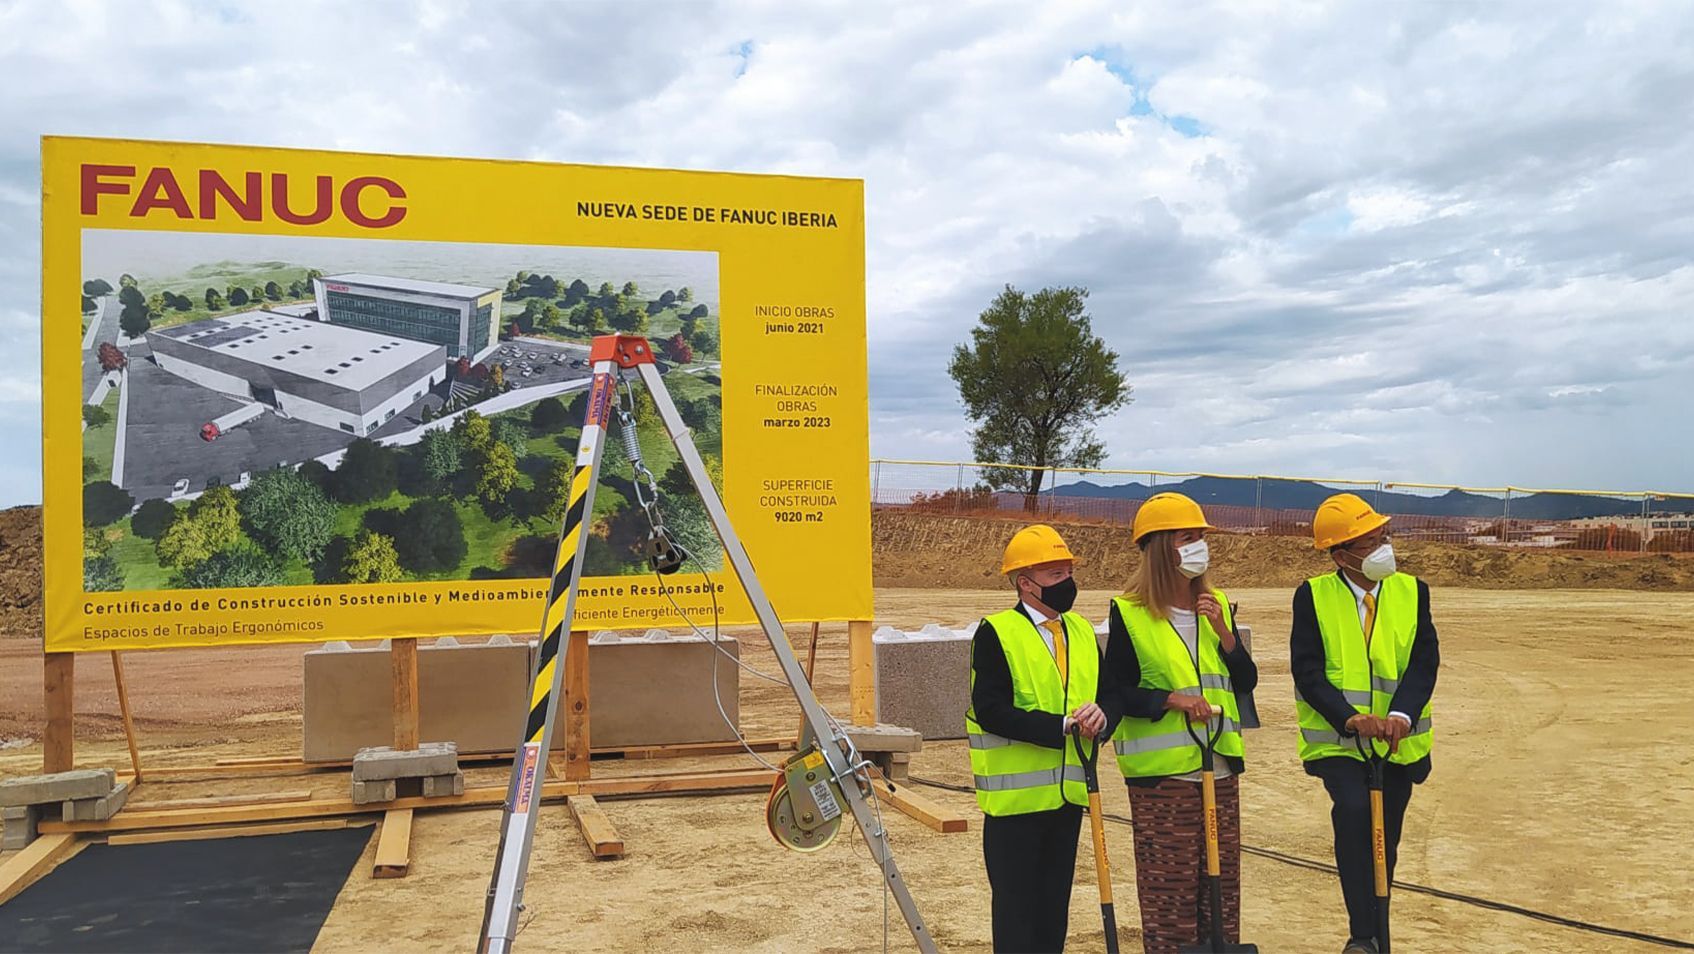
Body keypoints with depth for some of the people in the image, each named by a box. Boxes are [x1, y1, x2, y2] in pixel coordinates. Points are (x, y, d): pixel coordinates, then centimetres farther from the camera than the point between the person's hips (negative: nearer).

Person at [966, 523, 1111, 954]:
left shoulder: (1083, 631, 10)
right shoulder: (995, 633, -10)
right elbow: (991, 712, -19)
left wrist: (1100, 717, -15)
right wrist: (1062, 725, -23)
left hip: (1069, 791, 6)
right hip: (1016, 794, -6)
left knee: (1055, 903, 15)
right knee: (1016, 905, 4)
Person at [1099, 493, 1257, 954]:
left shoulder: (1217, 605, 8)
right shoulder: (1130, 613, -8)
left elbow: (1246, 682, 5)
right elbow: (1113, 693, -8)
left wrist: (1223, 632, -9)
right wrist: (1171, 699, -20)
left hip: (1220, 768, 5)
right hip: (1161, 773, -5)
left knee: (1222, 883, 12)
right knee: (1168, 886, 2)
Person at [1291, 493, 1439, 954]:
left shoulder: (1412, 592, 1)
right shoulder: (1313, 596, -7)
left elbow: (1423, 663, -8)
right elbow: (1307, 671, -13)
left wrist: (1401, 716, -26)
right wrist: (1350, 718, -28)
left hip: (1398, 742, 3)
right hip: (1336, 740, -3)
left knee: (1384, 843, 11)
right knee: (1353, 809, -27)